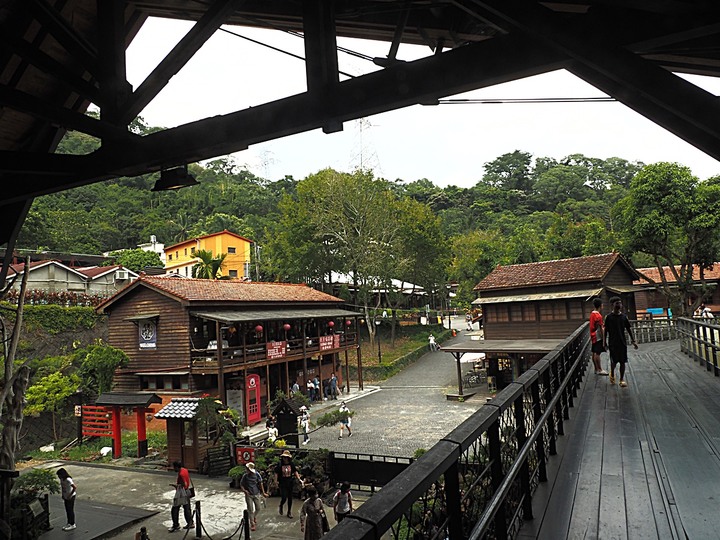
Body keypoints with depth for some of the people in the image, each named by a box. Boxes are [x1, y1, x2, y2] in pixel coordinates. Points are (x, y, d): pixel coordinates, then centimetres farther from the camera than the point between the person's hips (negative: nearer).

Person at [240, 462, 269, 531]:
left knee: (258, 509, 9)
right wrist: (244, 490, -19)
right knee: (250, 510, -1)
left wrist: (263, 492, -1)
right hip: (249, 495, -1)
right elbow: (241, 485, 0)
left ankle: (254, 517, 41)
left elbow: (260, 483, -1)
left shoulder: (256, 474, -8)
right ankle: (252, 524, 11)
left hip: (256, 494, 1)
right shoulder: (245, 476, -9)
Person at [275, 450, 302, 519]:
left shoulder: (292, 464, 0)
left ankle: (289, 512, 23)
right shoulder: (279, 464, -7)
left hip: (290, 483, 3)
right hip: (282, 484, -3)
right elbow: (276, 473, -2)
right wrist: (276, 481, -11)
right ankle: (281, 506, 25)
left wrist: (299, 479, 2)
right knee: (284, 498, -9)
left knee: (290, 498, 8)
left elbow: (295, 472, 9)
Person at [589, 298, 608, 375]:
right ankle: (599, 370, -2)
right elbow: (600, 329, -18)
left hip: (593, 336, 9)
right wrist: (603, 339, -14)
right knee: (597, 353, -6)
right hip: (598, 337, -9)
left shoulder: (592, 314, 9)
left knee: (594, 353, 11)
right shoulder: (598, 316, -18)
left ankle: (596, 369, 18)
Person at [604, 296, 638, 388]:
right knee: (614, 361, 2)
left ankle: (622, 379, 13)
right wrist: (605, 343, -2)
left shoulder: (624, 316, 2)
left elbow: (629, 329, 8)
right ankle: (612, 375, 29)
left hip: (622, 342, 3)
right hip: (612, 343, -3)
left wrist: (633, 340, 3)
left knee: (622, 361, 3)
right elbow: (606, 330, -2)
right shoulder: (609, 317, -6)